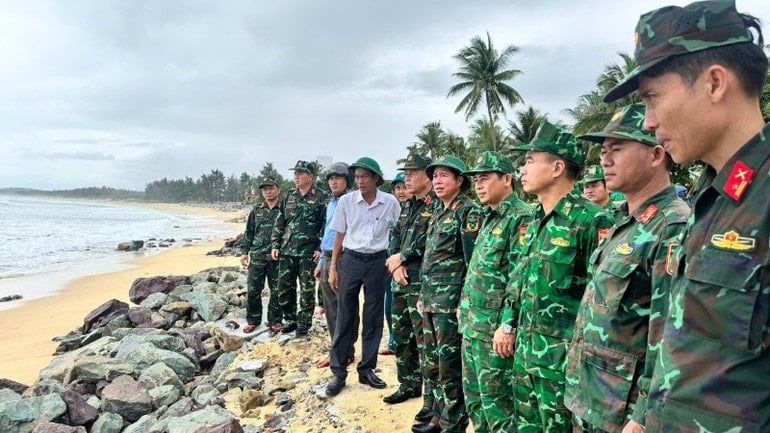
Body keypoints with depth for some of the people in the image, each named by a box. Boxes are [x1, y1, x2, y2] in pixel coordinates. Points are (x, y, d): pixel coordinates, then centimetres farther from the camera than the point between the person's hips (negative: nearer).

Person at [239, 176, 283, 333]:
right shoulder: (256, 210, 10)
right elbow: (249, 232, 14)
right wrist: (244, 251, 7)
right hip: (257, 257, 3)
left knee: (276, 291, 5)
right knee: (253, 291, 6)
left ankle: (274, 321, 19)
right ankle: (253, 321, 20)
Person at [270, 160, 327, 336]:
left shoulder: (321, 198, -4)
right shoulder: (288, 197, 11)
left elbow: (326, 225, -6)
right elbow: (280, 223, 13)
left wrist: (320, 248, -12)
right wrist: (275, 245, 7)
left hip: (308, 252, -5)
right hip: (286, 250, 5)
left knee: (307, 290, 4)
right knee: (284, 288, 9)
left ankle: (304, 323, 17)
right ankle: (290, 320, 24)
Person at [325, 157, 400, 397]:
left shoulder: (390, 202, -4)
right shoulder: (346, 201, -4)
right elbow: (340, 236, 3)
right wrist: (333, 268, 1)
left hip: (377, 262, 0)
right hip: (350, 260, 0)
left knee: (373, 319, 8)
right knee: (344, 317, 4)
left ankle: (366, 369, 22)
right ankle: (338, 372, 14)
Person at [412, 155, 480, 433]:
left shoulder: (469, 212, -10)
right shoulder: (437, 211, 15)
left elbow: (474, 261, -15)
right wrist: (423, 295, 18)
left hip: (451, 300, -9)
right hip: (431, 299, 9)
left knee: (450, 365, 0)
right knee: (433, 363, 16)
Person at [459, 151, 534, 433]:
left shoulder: (521, 218, -15)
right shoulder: (489, 218, 15)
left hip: (494, 329, -9)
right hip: (472, 325, 9)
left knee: (496, 401, 2)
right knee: (473, 396, 19)